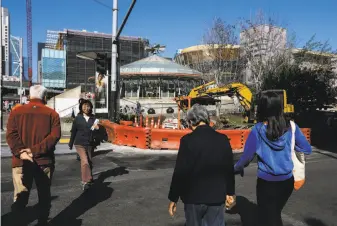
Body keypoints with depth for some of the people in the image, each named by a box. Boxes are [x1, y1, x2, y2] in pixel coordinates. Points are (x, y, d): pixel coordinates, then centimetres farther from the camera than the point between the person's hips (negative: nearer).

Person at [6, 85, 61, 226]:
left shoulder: (16, 112, 5)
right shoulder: (52, 114, 1)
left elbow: (11, 134, -7)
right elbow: (55, 135, -11)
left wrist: (20, 152, -15)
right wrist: (35, 150, -14)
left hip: (21, 161, 1)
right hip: (44, 160, 0)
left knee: (20, 195, 6)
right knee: (44, 195, 14)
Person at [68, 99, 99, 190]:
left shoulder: (93, 118, 1)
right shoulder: (78, 118, -2)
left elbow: (96, 129, 6)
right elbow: (73, 131, 5)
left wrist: (96, 128, -19)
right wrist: (71, 143, 12)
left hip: (90, 144, 3)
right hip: (80, 143, -3)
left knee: (89, 161, 13)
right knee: (85, 161, -16)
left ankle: (87, 179, 33)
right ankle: (86, 181, -8)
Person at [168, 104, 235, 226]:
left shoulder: (188, 140, -15)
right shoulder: (223, 139, -2)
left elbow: (180, 172, -13)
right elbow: (229, 169, 5)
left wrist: (173, 198, -2)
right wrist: (229, 192, 18)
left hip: (193, 196, -2)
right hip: (217, 196, 3)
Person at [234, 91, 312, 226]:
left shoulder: (258, 130, -17)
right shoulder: (290, 126, -8)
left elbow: (247, 156, -11)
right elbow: (307, 149, 1)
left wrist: (236, 168, 7)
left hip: (266, 182, -4)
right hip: (287, 181, 4)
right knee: (276, 214, 28)